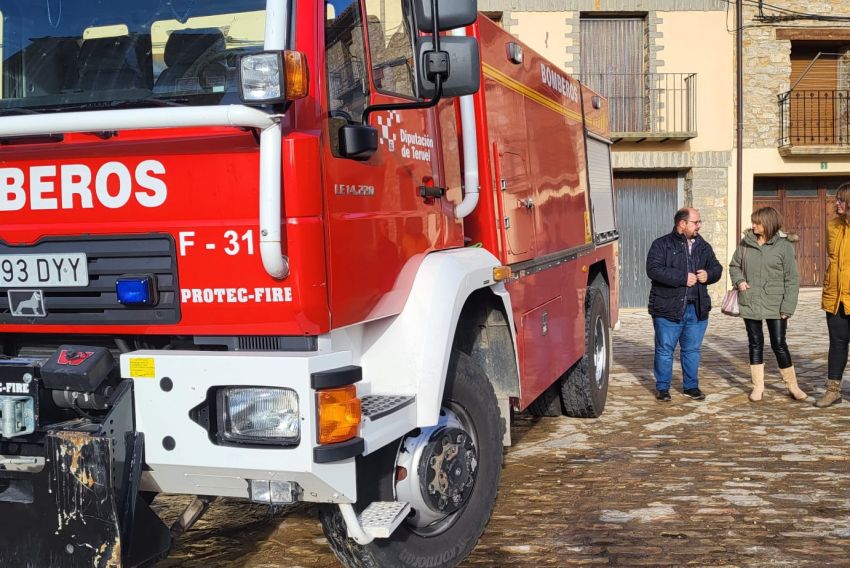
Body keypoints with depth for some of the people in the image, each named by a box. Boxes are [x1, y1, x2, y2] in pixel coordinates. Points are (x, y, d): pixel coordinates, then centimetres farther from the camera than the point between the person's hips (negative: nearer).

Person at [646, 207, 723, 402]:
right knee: (665, 349, 2)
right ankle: (662, 388, 14)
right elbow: (653, 269, -18)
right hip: (668, 308, -5)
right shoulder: (661, 245, -6)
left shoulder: (703, 246, 13)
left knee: (692, 349, 13)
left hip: (697, 308, 5)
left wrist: (708, 274, -5)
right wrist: (683, 278, -19)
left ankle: (691, 386, 26)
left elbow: (716, 268, 20)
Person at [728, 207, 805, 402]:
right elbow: (734, 266, 15)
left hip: (774, 305, -3)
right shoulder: (746, 243, 1)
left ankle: (793, 386, 16)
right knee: (755, 344, 10)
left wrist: (787, 307, -11)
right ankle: (758, 387, 20)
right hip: (750, 303, 3)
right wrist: (739, 281, -6)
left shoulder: (784, 246, -8)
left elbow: (791, 280, -7)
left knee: (779, 344, -1)